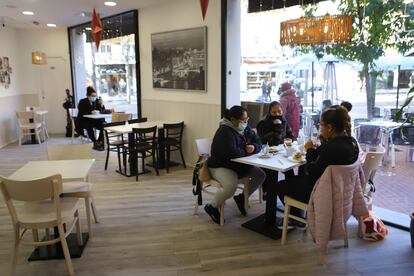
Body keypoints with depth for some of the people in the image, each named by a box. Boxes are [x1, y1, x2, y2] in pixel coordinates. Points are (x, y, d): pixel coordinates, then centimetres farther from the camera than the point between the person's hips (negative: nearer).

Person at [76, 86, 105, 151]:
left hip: (94, 120, 4)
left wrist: (101, 105, -17)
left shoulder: (96, 101, 6)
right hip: (84, 121, -4)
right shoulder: (82, 102, -4)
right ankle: (95, 143, -28)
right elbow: (81, 112, -19)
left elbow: (102, 111, 1)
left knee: (103, 126, -24)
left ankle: (99, 142, -17)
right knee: (89, 127, -35)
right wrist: (91, 112, -31)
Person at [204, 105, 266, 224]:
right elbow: (232, 152, -36)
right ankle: (212, 207, -7)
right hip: (220, 166, -9)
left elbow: (258, 142, 9)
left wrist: (254, 147, -17)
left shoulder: (245, 128, 4)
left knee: (260, 175, -1)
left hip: (239, 165, 9)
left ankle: (241, 198, 17)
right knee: (231, 185, -34)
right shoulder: (225, 132, -24)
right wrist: (247, 151, -16)